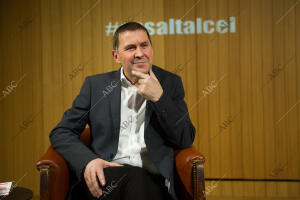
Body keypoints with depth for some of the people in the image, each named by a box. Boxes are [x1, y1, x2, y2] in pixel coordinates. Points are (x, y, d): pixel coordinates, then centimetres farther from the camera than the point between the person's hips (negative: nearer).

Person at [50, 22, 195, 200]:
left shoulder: (170, 83, 14)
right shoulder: (95, 84, 14)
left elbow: (186, 140, 7)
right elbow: (61, 132, 10)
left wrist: (159, 98, -6)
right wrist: (88, 161, -11)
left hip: (152, 180, -1)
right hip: (107, 174, 1)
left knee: (139, 182, -36)